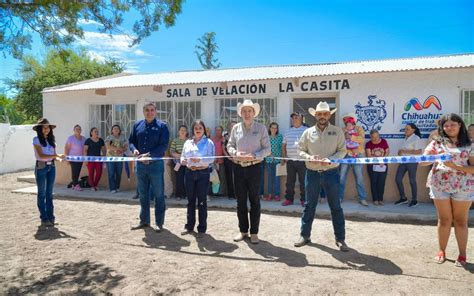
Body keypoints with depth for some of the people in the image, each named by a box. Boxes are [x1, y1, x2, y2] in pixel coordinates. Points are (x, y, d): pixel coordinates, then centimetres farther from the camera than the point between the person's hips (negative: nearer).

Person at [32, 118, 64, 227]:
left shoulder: (51, 139, 9)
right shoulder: (36, 140, -7)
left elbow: (54, 154, 10)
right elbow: (41, 155, -16)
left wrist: (59, 158, -10)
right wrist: (56, 155, -23)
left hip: (51, 167, 5)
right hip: (41, 167, -5)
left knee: (49, 193, 10)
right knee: (42, 193, 4)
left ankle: (50, 217, 17)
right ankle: (44, 218, 9)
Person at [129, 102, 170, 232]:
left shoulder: (162, 126, -5)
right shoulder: (137, 125, 10)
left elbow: (163, 145, -12)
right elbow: (131, 141, 14)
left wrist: (149, 154, -22)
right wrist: (134, 149, -9)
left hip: (156, 164, -5)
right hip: (140, 164, 5)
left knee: (159, 195, 4)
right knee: (143, 195, 14)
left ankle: (159, 223, 14)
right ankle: (144, 221, 28)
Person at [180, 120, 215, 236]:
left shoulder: (208, 142, 0)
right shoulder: (188, 143, 13)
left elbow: (211, 158, -10)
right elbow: (182, 157, 14)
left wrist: (199, 160, -24)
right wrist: (184, 161, -9)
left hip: (203, 173, -4)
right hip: (189, 173, 4)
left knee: (202, 201, 2)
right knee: (190, 200, 11)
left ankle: (202, 228, 11)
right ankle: (189, 226, 22)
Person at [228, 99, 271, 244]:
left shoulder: (261, 128, -1)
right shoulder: (236, 128, 6)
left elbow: (267, 149, -3)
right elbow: (230, 146, 10)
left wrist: (254, 156, -18)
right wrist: (236, 153, -10)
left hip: (254, 167, -3)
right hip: (239, 168, 3)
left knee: (254, 201, 4)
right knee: (240, 200, 9)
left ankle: (254, 232, 15)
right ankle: (243, 230, 23)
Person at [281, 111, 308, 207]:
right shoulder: (288, 132, 14)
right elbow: (284, 145, 17)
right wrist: (283, 157, 11)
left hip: (302, 160, -4)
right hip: (290, 160, 4)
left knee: (303, 181, 1)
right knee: (290, 181, 8)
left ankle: (303, 199, 10)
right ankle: (289, 199, 16)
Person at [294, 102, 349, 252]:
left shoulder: (337, 131, 1)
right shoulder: (308, 132, 4)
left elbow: (342, 151, -2)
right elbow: (300, 150, 4)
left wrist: (330, 159, -19)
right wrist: (309, 157, -16)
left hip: (331, 173, -1)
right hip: (312, 173, 2)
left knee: (335, 206, 5)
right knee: (309, 205, 10)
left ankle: (340, 238, 16)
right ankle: (305, 235, 23)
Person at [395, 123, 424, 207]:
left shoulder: (416, 138, -11)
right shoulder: (406, 138, 13)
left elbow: (418, 151, -20)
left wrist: (405, 151, -19)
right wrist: (401, 151, 4)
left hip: (412, 162, -8)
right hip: (403, 161, 8)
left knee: (412, 181, 1)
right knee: (398, 179, 4)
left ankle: (414, 200, 14)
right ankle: (403, 198, 17)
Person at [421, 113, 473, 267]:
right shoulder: (437, 142, 5)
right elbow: (422, 161, -2)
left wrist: (455, 166, -18)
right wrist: (437, 157, -20)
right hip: (440, 185, 1)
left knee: (460, 221, 6)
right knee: (444, 220, 7)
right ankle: (442, 251, 20)